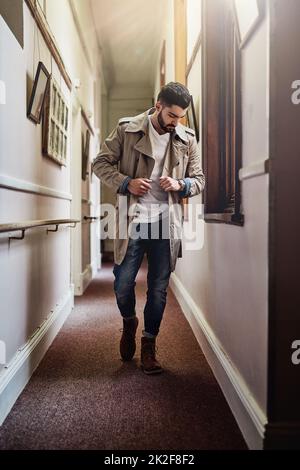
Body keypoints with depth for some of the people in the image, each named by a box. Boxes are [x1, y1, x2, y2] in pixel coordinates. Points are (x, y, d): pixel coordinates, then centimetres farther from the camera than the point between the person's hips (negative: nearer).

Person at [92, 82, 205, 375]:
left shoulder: (187, 139, 5)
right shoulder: (127, 129, -1)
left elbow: (199, 180, 11)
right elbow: (101, 163, 3)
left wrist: (179, 184, -11)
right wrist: (126, 183, -14)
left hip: (166, 221, 2)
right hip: (132, 219, -1)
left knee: (158, 288, 6)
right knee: (123, 283, 1)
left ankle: (148, 347, 23)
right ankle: (129, 323, 34)